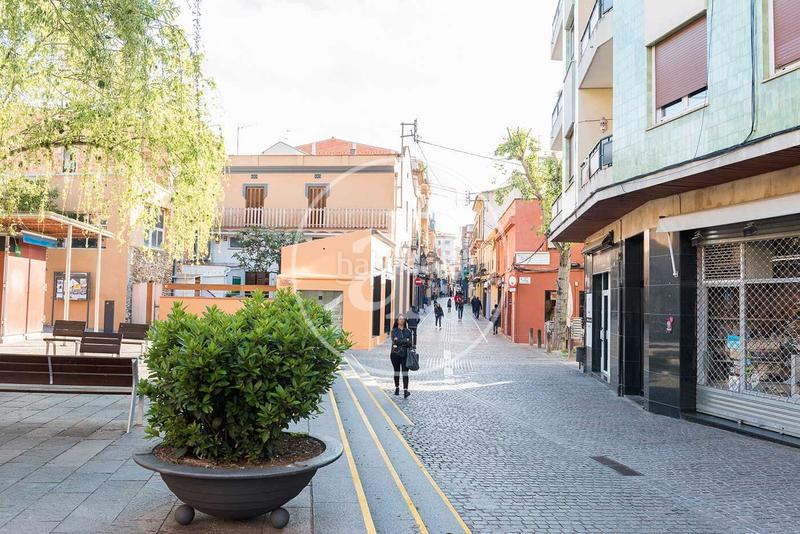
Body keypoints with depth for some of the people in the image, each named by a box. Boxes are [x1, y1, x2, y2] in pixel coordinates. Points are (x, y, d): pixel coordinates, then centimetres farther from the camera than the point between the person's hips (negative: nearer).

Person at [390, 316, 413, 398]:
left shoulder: (408, 331, 7)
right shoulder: (394, 331, 3)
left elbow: (410, 343, 2)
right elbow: (394, 341, -11)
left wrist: (399, 342, -8)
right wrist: (405, 341, -11)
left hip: (405, 354, 0)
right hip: (395, 354, 1)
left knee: (405, 373, -10)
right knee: (396, 372, 12)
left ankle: (405, 390, -16)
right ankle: (397, 388, 27)